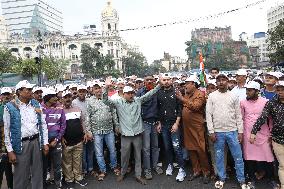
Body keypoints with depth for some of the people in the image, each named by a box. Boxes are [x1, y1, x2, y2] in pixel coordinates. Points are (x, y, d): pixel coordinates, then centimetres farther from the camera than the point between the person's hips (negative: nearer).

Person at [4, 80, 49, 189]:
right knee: (21, 175, 7)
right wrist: (10, 150, -8)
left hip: (36, 142, 4)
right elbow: (7, 130, -5)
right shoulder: (10, 107, -6)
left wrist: (45, 143, 5)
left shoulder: (36, 104, 5)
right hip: (21, 144, -4)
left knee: (37, 173, 15)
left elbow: (43, 124, 8)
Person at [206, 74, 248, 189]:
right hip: (218, 132, 0)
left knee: (238, 157, 7)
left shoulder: (233, 96, 3)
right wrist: (211, 132, -7)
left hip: (232, 131, 0)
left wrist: (240, 131, 0)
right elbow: (208, 115, -2)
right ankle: (222, 178, 27)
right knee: (219, 157, 11)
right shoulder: (212, 96, 1)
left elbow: (238, 115, 4)